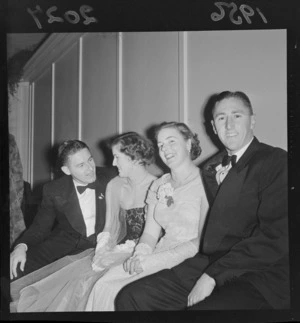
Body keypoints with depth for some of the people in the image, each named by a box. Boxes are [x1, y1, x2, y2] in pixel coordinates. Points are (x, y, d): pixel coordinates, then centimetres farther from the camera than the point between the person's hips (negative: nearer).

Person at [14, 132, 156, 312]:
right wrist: (103, 249, -11)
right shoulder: (114, 186, 10)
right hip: (118, 250, 5)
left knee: (87, 281, -24)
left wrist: (121, 251, -18)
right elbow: (110, 228, 9)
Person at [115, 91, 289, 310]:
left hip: (258, 276, -5)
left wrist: (213, 276, -14)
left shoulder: (276, 162, -5)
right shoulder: (211, 168, 16)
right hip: (208, 266, 6)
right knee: (131, 298, -7)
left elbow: (275, 237, -14)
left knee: (203, 307, -33)